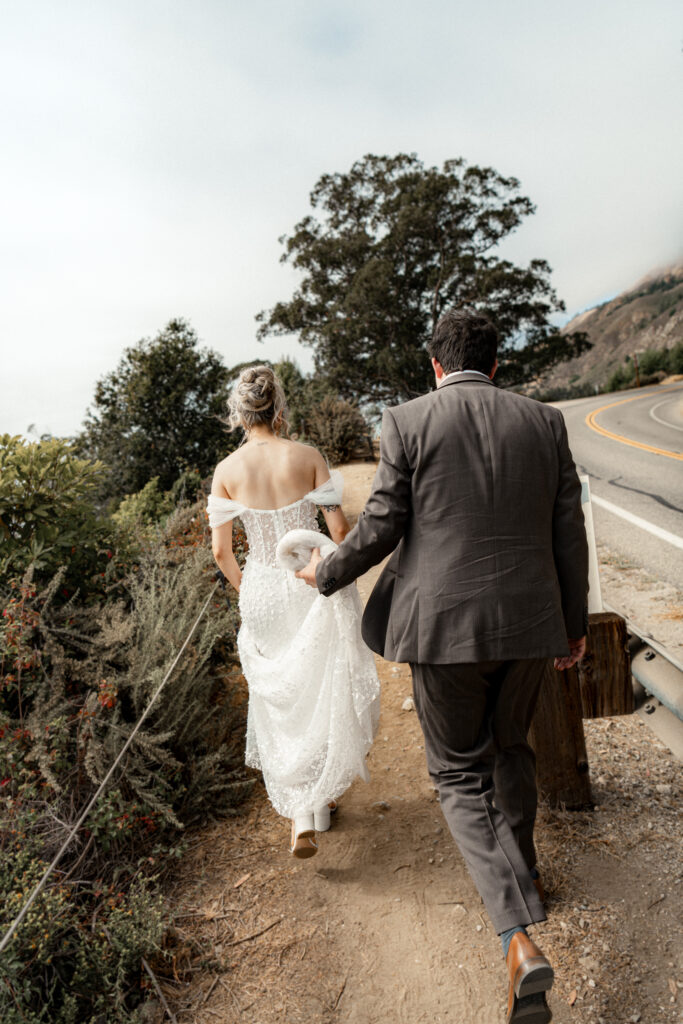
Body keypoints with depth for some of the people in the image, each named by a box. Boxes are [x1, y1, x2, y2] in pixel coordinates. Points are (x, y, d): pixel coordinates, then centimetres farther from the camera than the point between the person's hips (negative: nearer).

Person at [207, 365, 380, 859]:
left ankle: (301, 814, 14)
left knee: (282, 699, 16)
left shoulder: (227, 470, -6)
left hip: (264, 591, 1)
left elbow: (221, 550, -3)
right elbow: (340, 528, -9)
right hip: (316, 587, -1)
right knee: (327, 691, 19)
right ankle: (323, 798, 34)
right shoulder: (307, 456, -10)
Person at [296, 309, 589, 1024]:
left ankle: (519, 938, 2)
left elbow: (380, 529, -7)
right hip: (528, 621, 4)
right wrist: (574, 624, 16)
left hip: (445, 626, -4)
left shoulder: (408, 423, -6)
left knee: (460, 776, 13)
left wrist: (326, 575, 12)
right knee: (509, 748, 28)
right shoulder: (543, 422, 4)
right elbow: (568, 534, 5)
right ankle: (519, 868, 49)